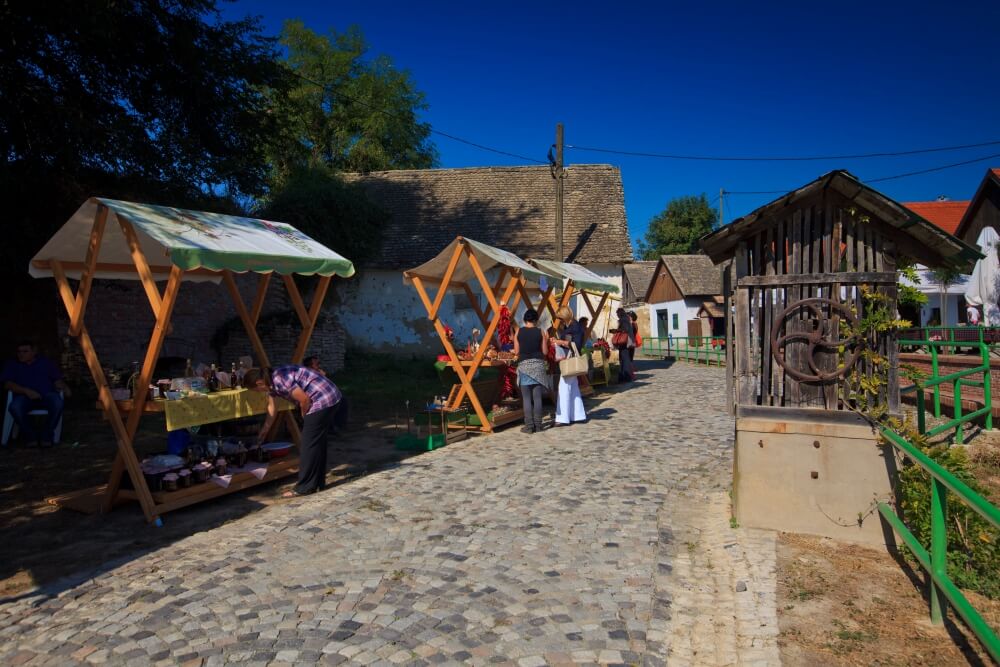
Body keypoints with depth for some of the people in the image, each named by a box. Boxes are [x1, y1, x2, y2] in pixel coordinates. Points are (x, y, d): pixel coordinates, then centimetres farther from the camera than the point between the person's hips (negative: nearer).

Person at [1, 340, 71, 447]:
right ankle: (30, 435, -15)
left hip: (47, 395, 0)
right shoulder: (11, 365, 19)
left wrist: (65, 387, -8)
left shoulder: (46, 363, 21)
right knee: (15, 407, -37)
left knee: (58, 403, -36)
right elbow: (8, 384, 4)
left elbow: (58, 380, 16)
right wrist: (26, 391, -14)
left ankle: (46, 435, -19)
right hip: (24, 396, 0)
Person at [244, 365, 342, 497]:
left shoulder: (280, 379, -20)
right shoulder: (271, 382, 11)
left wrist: (304, 417, 2)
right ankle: (318, 482, 27)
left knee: (309, 445, -2)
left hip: (322, 400, -10)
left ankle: (305, 487, 6)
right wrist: (261, 437, 30)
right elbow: (272, 412, 23)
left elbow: (305, 399, -18)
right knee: (318, 443, 17)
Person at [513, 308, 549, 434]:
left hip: (524, 365, -1)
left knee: (526, 398, 2)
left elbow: (516, 352, 2)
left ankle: (529, 426, 0)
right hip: (538, 365, 1)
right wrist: (546, 340, 18)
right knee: (537, 397, 5)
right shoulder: (540, 332, 1)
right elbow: (545, 352, 3)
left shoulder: (519, 332, 1)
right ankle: (538, 425, 7)